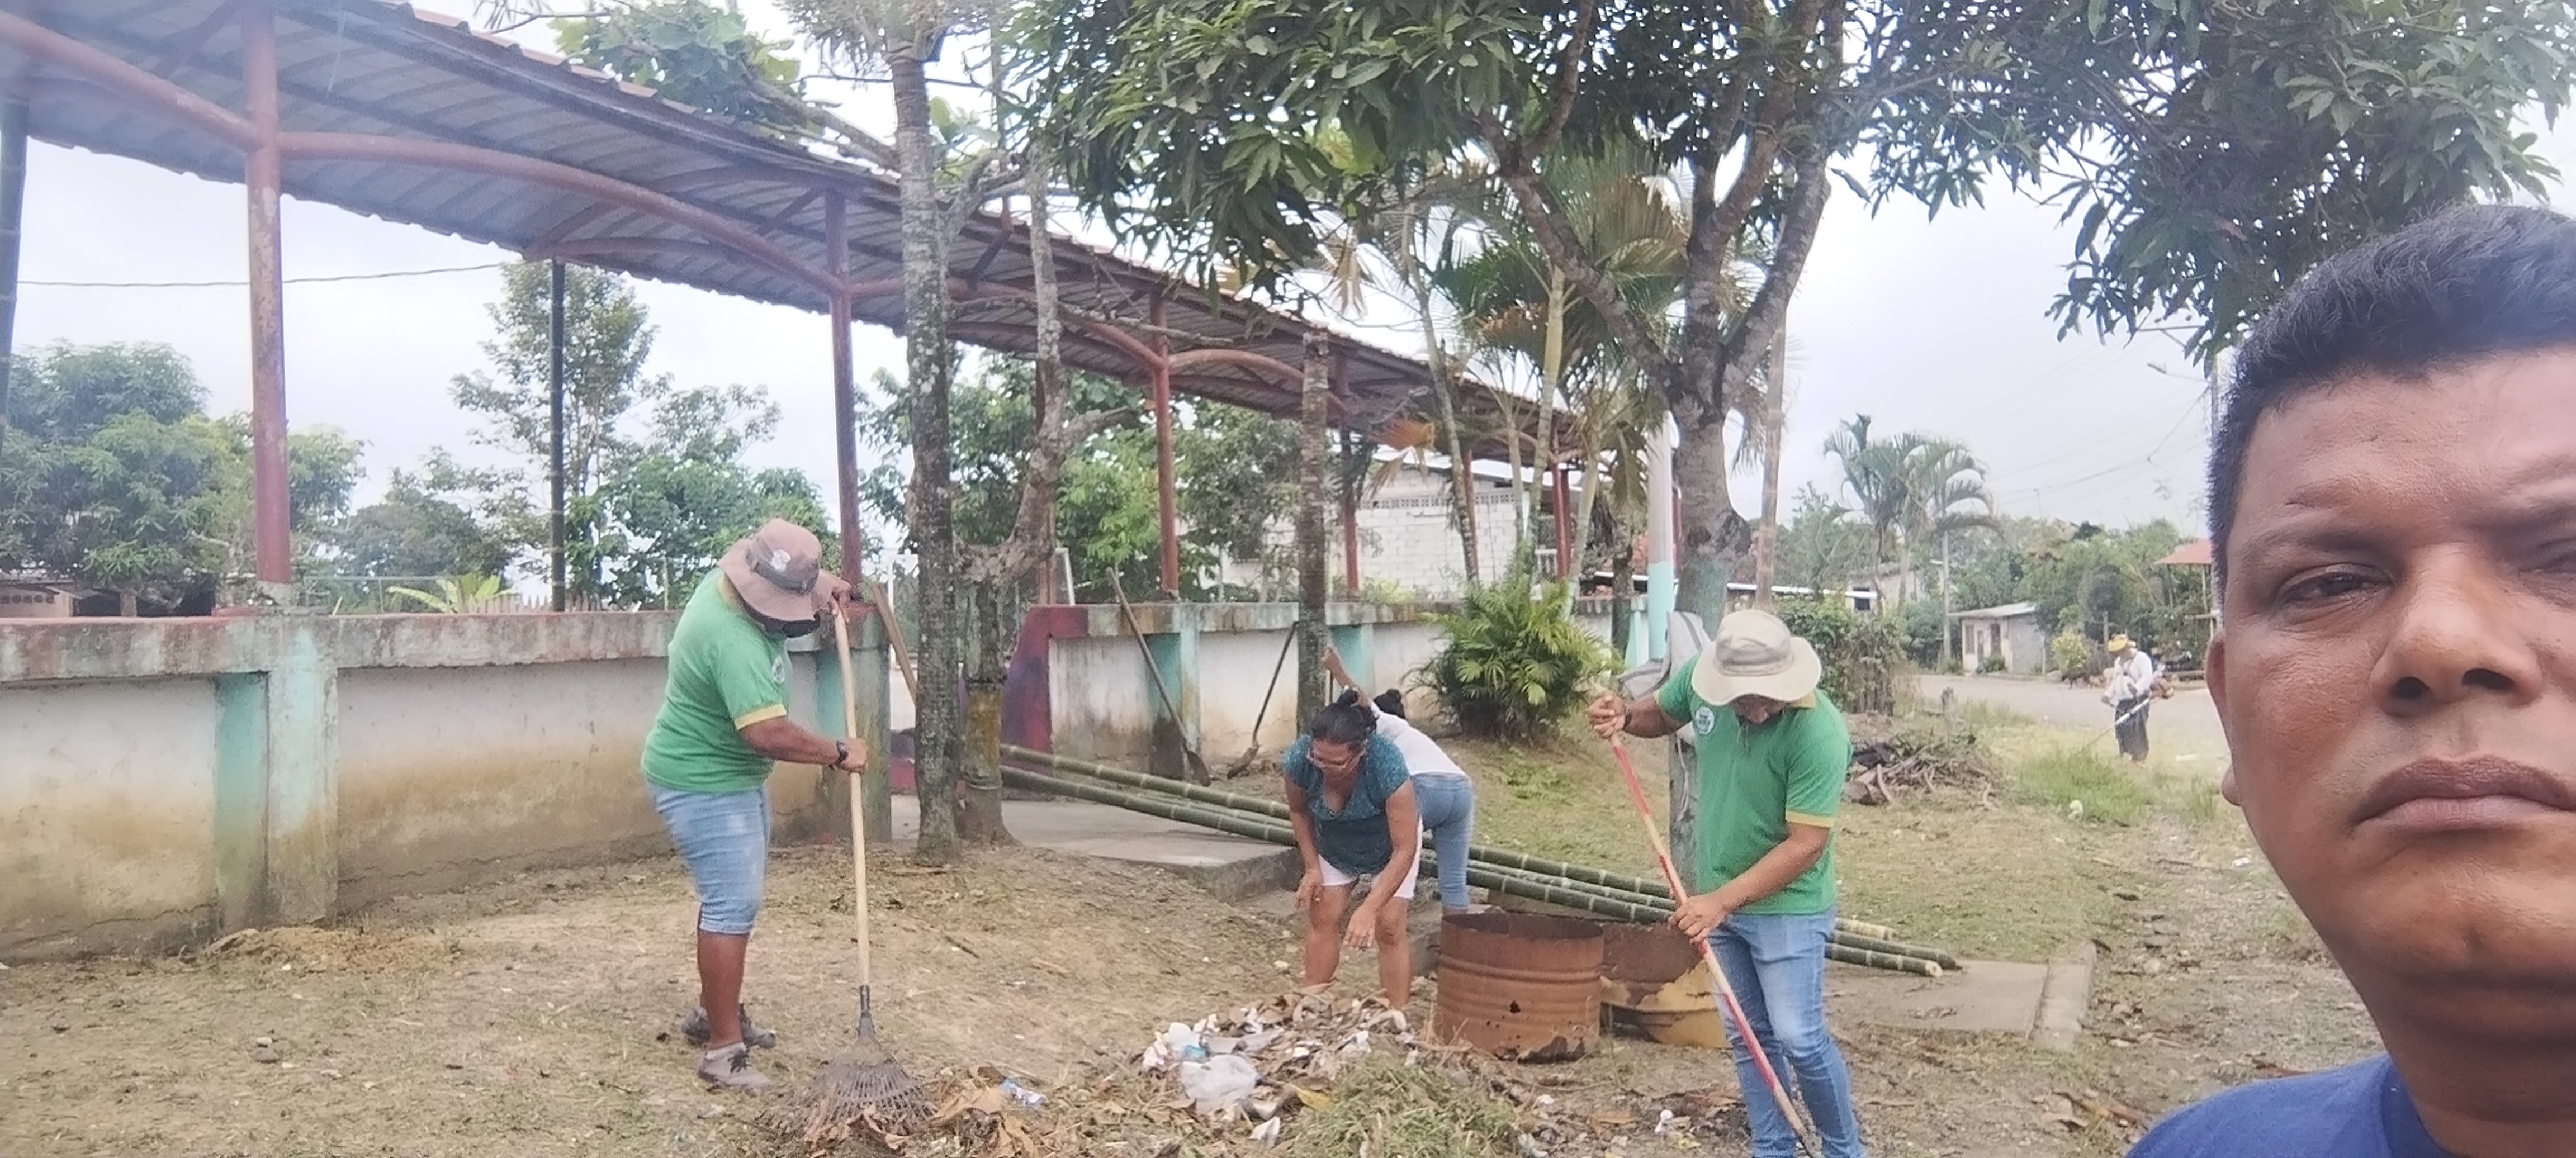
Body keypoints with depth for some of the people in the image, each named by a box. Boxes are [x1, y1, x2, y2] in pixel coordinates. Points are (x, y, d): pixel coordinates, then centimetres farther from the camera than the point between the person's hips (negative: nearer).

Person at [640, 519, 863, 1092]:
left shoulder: (732, 582, -4)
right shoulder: (731, 636, -33)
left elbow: (801, 579, 22)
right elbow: (769, 733, -38)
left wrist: (823, 585, 1)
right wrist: (840, 754, -25)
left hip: (734, 777, 11)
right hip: (702, 786, -11)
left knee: (734, 896, 19)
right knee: (732, 907, -11)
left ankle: (712, 1012, 33)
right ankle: (723, 1049, -5)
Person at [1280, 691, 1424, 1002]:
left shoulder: (1386, 764, -43)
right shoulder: (1299, 759, -33)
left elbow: (1404, 850, -36)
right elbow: (1299, 811, -8)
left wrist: (1369, 910, -40)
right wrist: (1313, 868, -11)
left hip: (1389, 846, -3)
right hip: (1334, 846, 3)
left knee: (1388, 926, -11)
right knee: (1321, 917, -2)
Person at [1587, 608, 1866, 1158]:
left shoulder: (1820, 734, -30)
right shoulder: (1701, 677, -14)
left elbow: (1805, 846, -27)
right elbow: (1662, 714, 10)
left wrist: (1721, 900, -29)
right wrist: (1625, 716, -13)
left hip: (1786, 908, -6)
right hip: (1720, 896, 6)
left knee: (1800, 1039, 0)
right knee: (1748, 1037, 15)